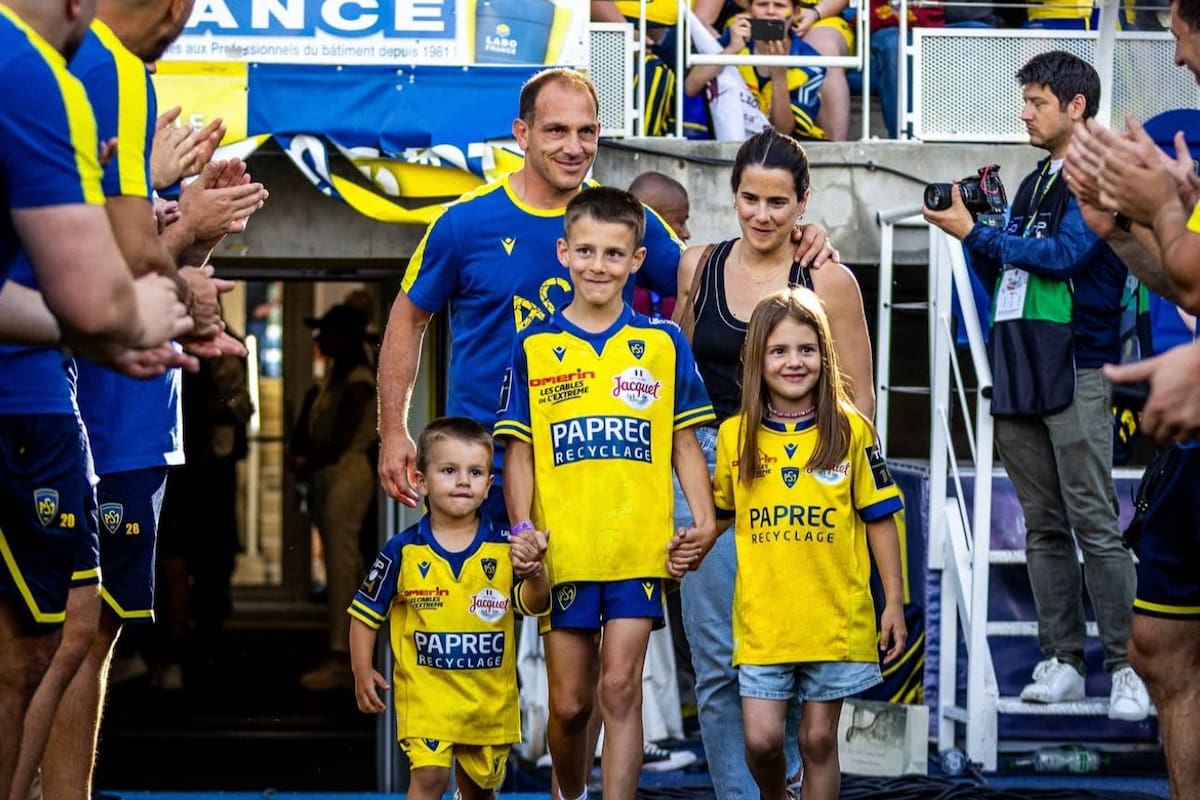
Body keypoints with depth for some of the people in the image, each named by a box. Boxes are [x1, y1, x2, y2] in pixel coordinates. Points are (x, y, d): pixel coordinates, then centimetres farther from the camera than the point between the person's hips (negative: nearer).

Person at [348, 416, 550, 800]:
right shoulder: (404, 551, -7)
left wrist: (533, 571, -33)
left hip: (490, 694, 2)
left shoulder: (505, 548, -5)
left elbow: (534, 604, -12)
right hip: (425, 691, -2)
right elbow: (365, 613, 2)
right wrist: (363, 672, -6)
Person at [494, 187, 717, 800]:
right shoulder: (535, 348, 5)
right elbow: (519, 451, 5)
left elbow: (684, 443, 8)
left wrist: (703, 519, -5)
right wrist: (522, 527, -8)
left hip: (639, 547, -1)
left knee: (620, 689, -6)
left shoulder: (663, 343, 5)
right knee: (569, 702, 7)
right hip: (563, 550, 1)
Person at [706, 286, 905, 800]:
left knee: (819, 739, 6)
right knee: (761, 740, -2)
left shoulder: (850, 431, -2)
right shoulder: (735, 436, 2)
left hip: (836, 617, -1)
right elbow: (721, 514, 16)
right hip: (762, 618, 1)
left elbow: (879, 519, 3)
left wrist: (894, 602, 1)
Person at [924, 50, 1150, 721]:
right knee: (1044, 528, 7)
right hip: (1019, 375, 8)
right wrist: (973, 233, 5)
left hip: (1075, 374, -8)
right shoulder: (1032, 186, 21)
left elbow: (1062, 254, -16)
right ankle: (1063, 661, 9)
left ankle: (1127, 666, -9)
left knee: (1096, 525, -10)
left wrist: (976, 235, -11)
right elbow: (1001, 275, 22)